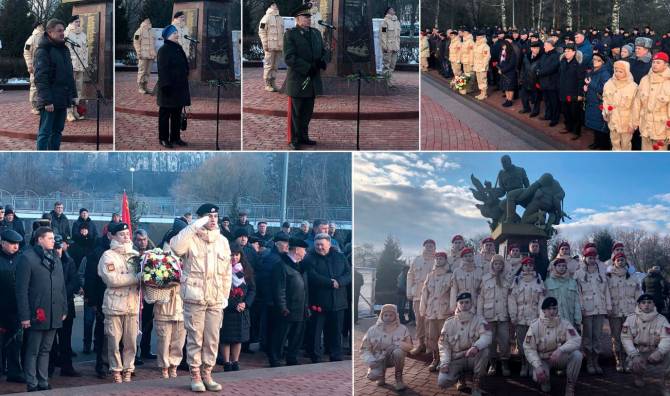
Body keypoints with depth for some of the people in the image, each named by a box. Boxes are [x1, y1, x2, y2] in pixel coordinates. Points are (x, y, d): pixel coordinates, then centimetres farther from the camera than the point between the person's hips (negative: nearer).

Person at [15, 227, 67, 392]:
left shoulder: (55, 258, 14)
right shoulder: (27, 258, -8)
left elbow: (62, 285, 17)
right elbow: (22, 290, -11)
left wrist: (64, 309, 11)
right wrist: (24, 316, -14)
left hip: (54, 315, 6)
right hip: (36, 314, -6)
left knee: (45, 350, 13)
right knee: (33, 352, 2)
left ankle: (43, 383, 19)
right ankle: (32, 385, 8)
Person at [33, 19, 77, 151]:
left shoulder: (64, 49, 14)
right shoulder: (43, 51, -12)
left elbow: (70, 74, 21)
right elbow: (41, 78, -17)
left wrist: (73, 95, 15)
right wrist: (47, 101, -22)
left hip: (63, 100, 8)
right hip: (50, 101, -8)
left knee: (57, 130, 13)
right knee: (45, 132, -4)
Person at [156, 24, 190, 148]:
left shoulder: (179, 49, 14)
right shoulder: (163, 50, -10)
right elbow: (163, 70, -17)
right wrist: (166, 86, -23)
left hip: (180, 87, 8)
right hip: (169, 88, -8)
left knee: (177, 114, 11)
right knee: (165, 114, 1)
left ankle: (175, 137, 19)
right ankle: (164, 138, 6)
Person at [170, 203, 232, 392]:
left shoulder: (223, 241, 10)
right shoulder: (191, 238, -4)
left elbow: (227, 272, 14)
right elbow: (176, 247, -28)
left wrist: (225, 295, 10)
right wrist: (195, 226, -24)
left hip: (216, 299, 5)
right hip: (195, 297, -4)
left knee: (212, 339, 8)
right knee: (195, 338, 0)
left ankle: (207, 374, 17)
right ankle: (195, 376, 8)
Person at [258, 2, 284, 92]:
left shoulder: (281, 19, 19)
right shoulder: (266, 18, -2)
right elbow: (262, 32, -6)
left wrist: (283, 44, 16)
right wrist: (265, 44, -13)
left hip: (279, 46, 6)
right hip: (270, 46, -6)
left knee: (275, 66, 8)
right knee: (268, 65, -4)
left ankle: (273, 83, 13)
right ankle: (267, 84, -1)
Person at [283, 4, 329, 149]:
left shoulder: (316, 33, 12)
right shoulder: (290, 34, -9)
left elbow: (324, 52, 13)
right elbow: (289, 57, -17)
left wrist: (322, 62, -11)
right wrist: (308, 68, -22)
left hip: (312, 81, 6)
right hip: (297, 81, -6)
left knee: (307, 112, 13)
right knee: (296, 113, 4)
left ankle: (303, 136, 24)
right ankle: (294, 140, 12)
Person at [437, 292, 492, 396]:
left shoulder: (478, 319, -5)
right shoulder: (449, 322, 0)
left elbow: (486, 336, -23)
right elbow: (444, 345, 0)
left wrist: (476, 347, -44)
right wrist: (444, 363, -17)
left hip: (472, 358, -1)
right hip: (455, 360, 1)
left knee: (484, 350, -35)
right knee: (442, 381, -24)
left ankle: (476, 385, -17)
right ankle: (460, 374, 15)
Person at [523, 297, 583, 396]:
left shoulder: (564, 324, -9)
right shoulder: (535, 326, -10)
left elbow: (576, 340, -22)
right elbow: (529, 348, -11)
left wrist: (560, 350, -40)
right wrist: (538, 366, -26)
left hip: (560, 358, 1)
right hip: (543, 360, -1)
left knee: (577, 355, -27)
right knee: (538, 377, -32)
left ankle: (570, 386, -9)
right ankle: (545, 380, 9)